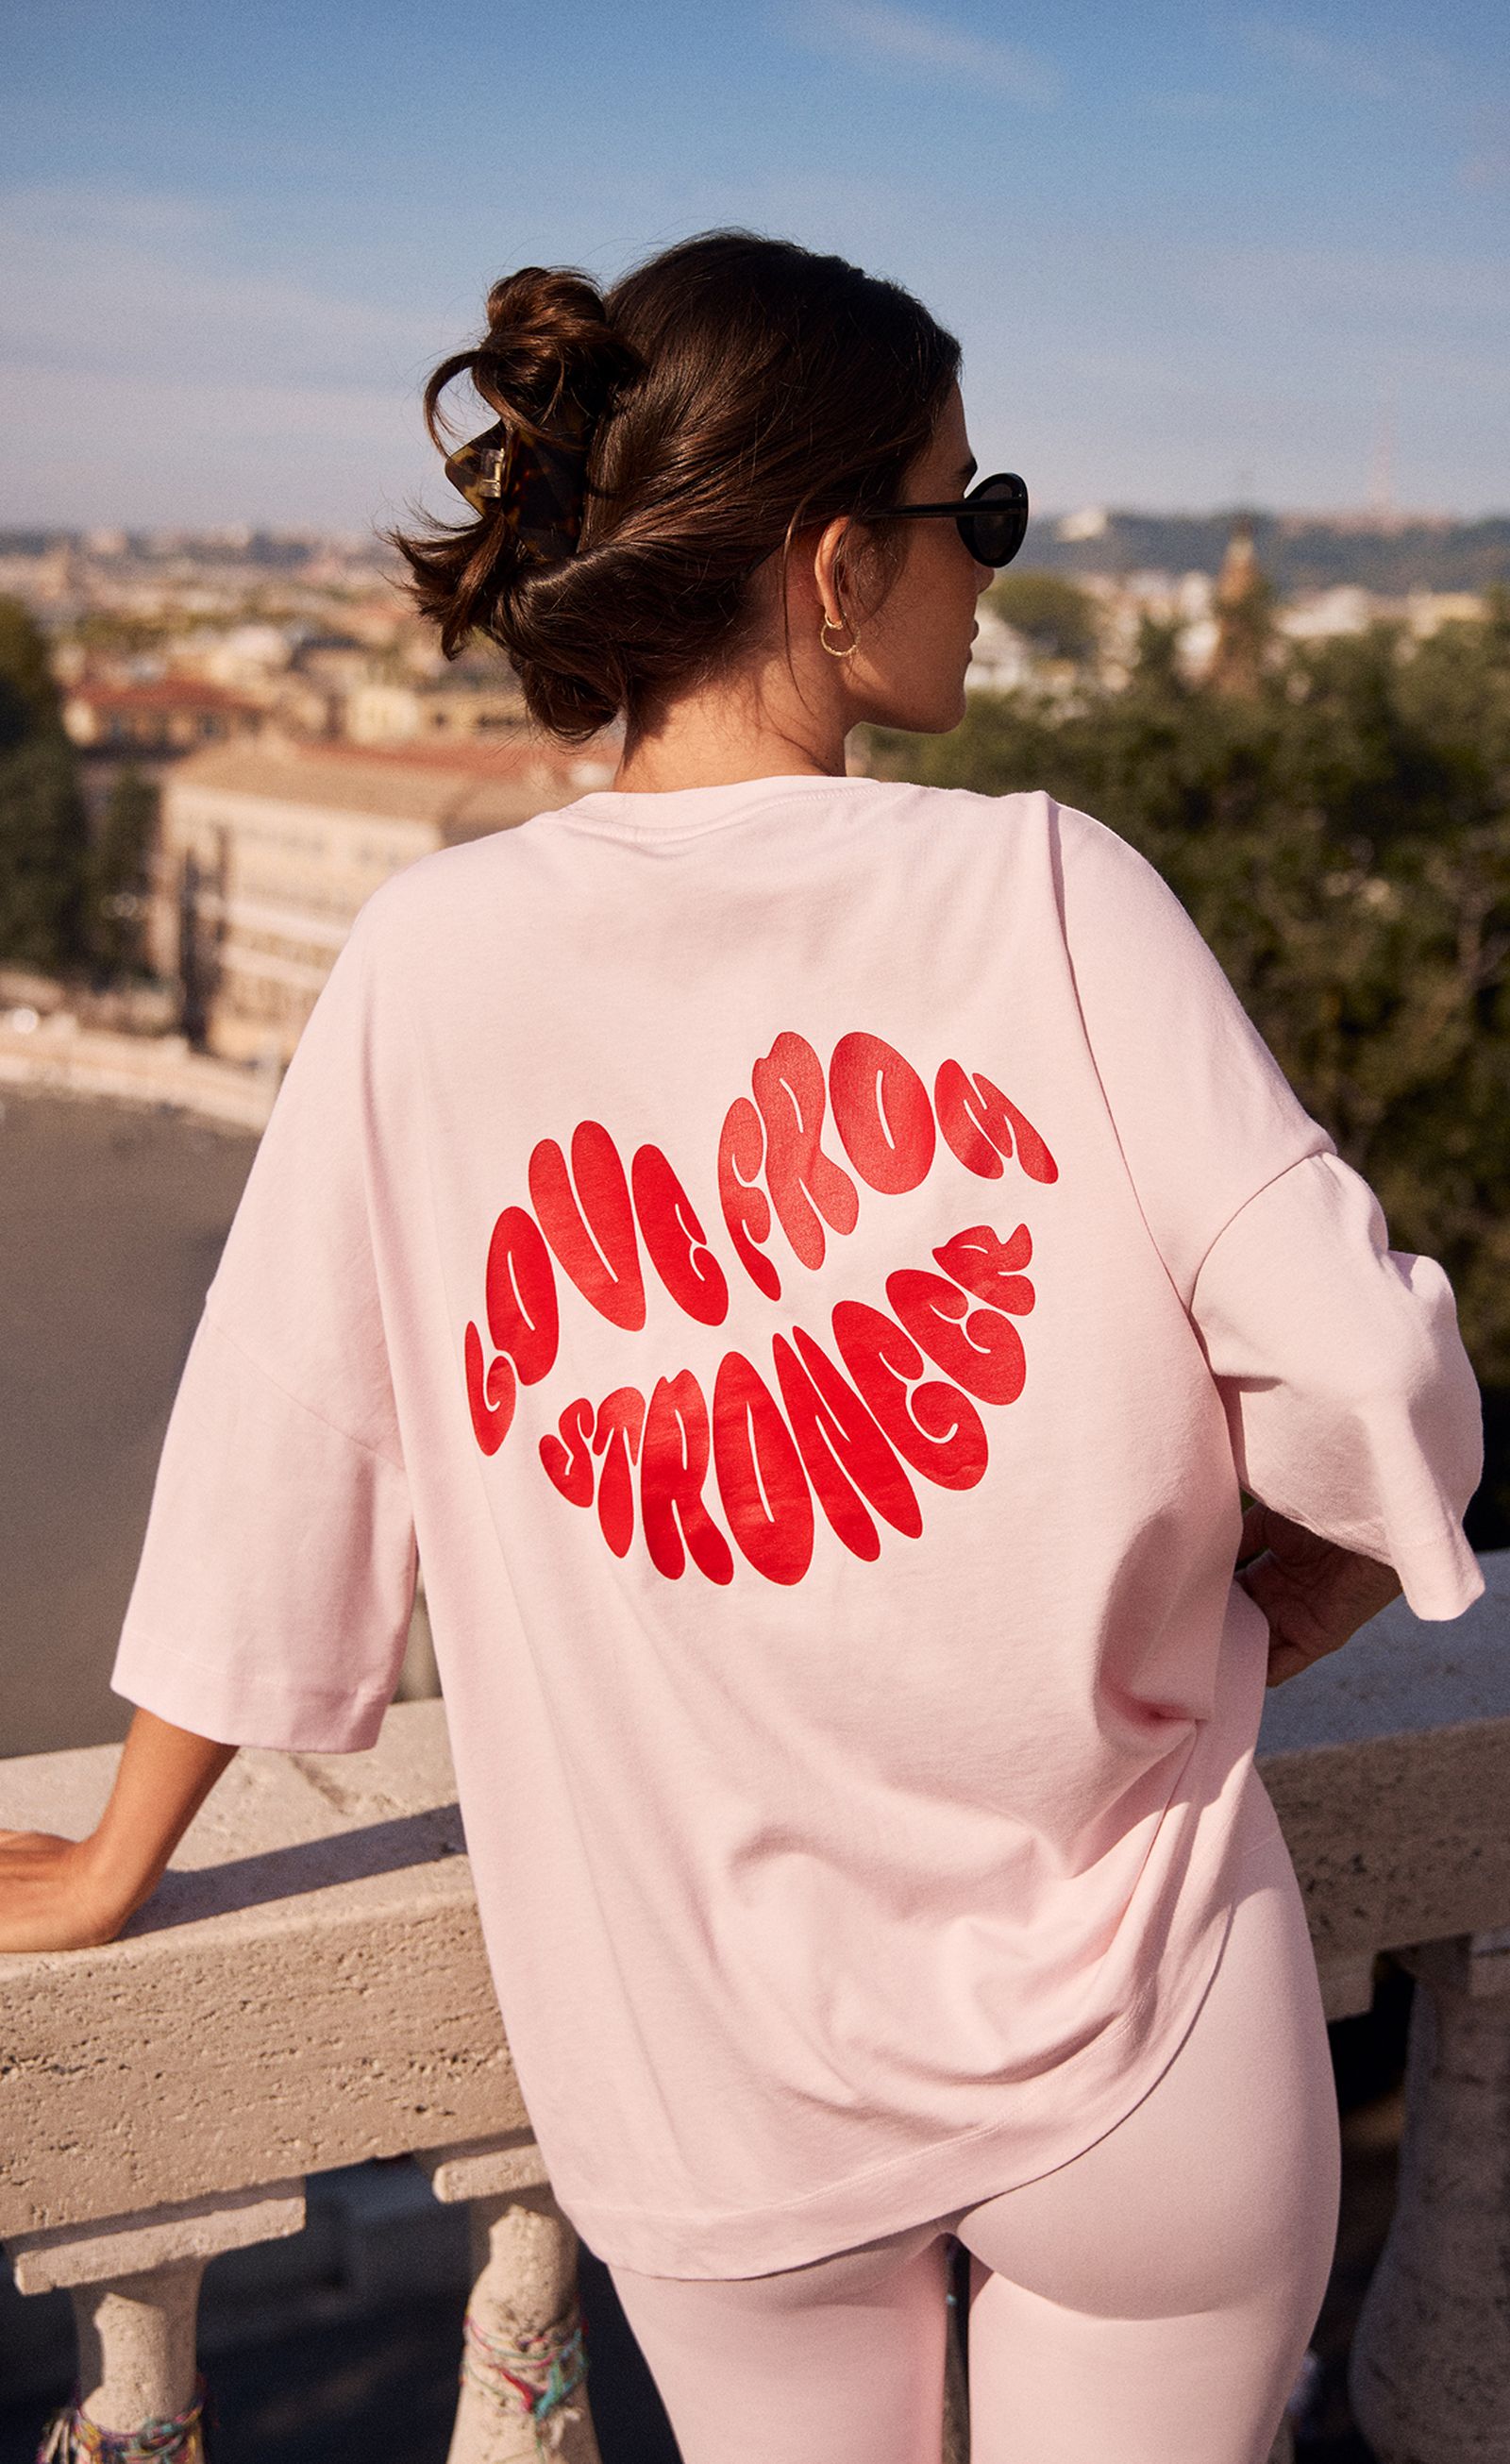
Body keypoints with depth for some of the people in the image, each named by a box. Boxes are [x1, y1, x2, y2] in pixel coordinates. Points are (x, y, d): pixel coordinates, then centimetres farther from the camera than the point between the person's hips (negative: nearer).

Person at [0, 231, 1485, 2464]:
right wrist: (1264, 1628, 4)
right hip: (1132, 2030, -2)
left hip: (706, 2078, 2)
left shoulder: (430, 960, -8)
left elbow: (267, 1469, -3)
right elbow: (1362, 1379, -18)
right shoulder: (1045, 889, -14)